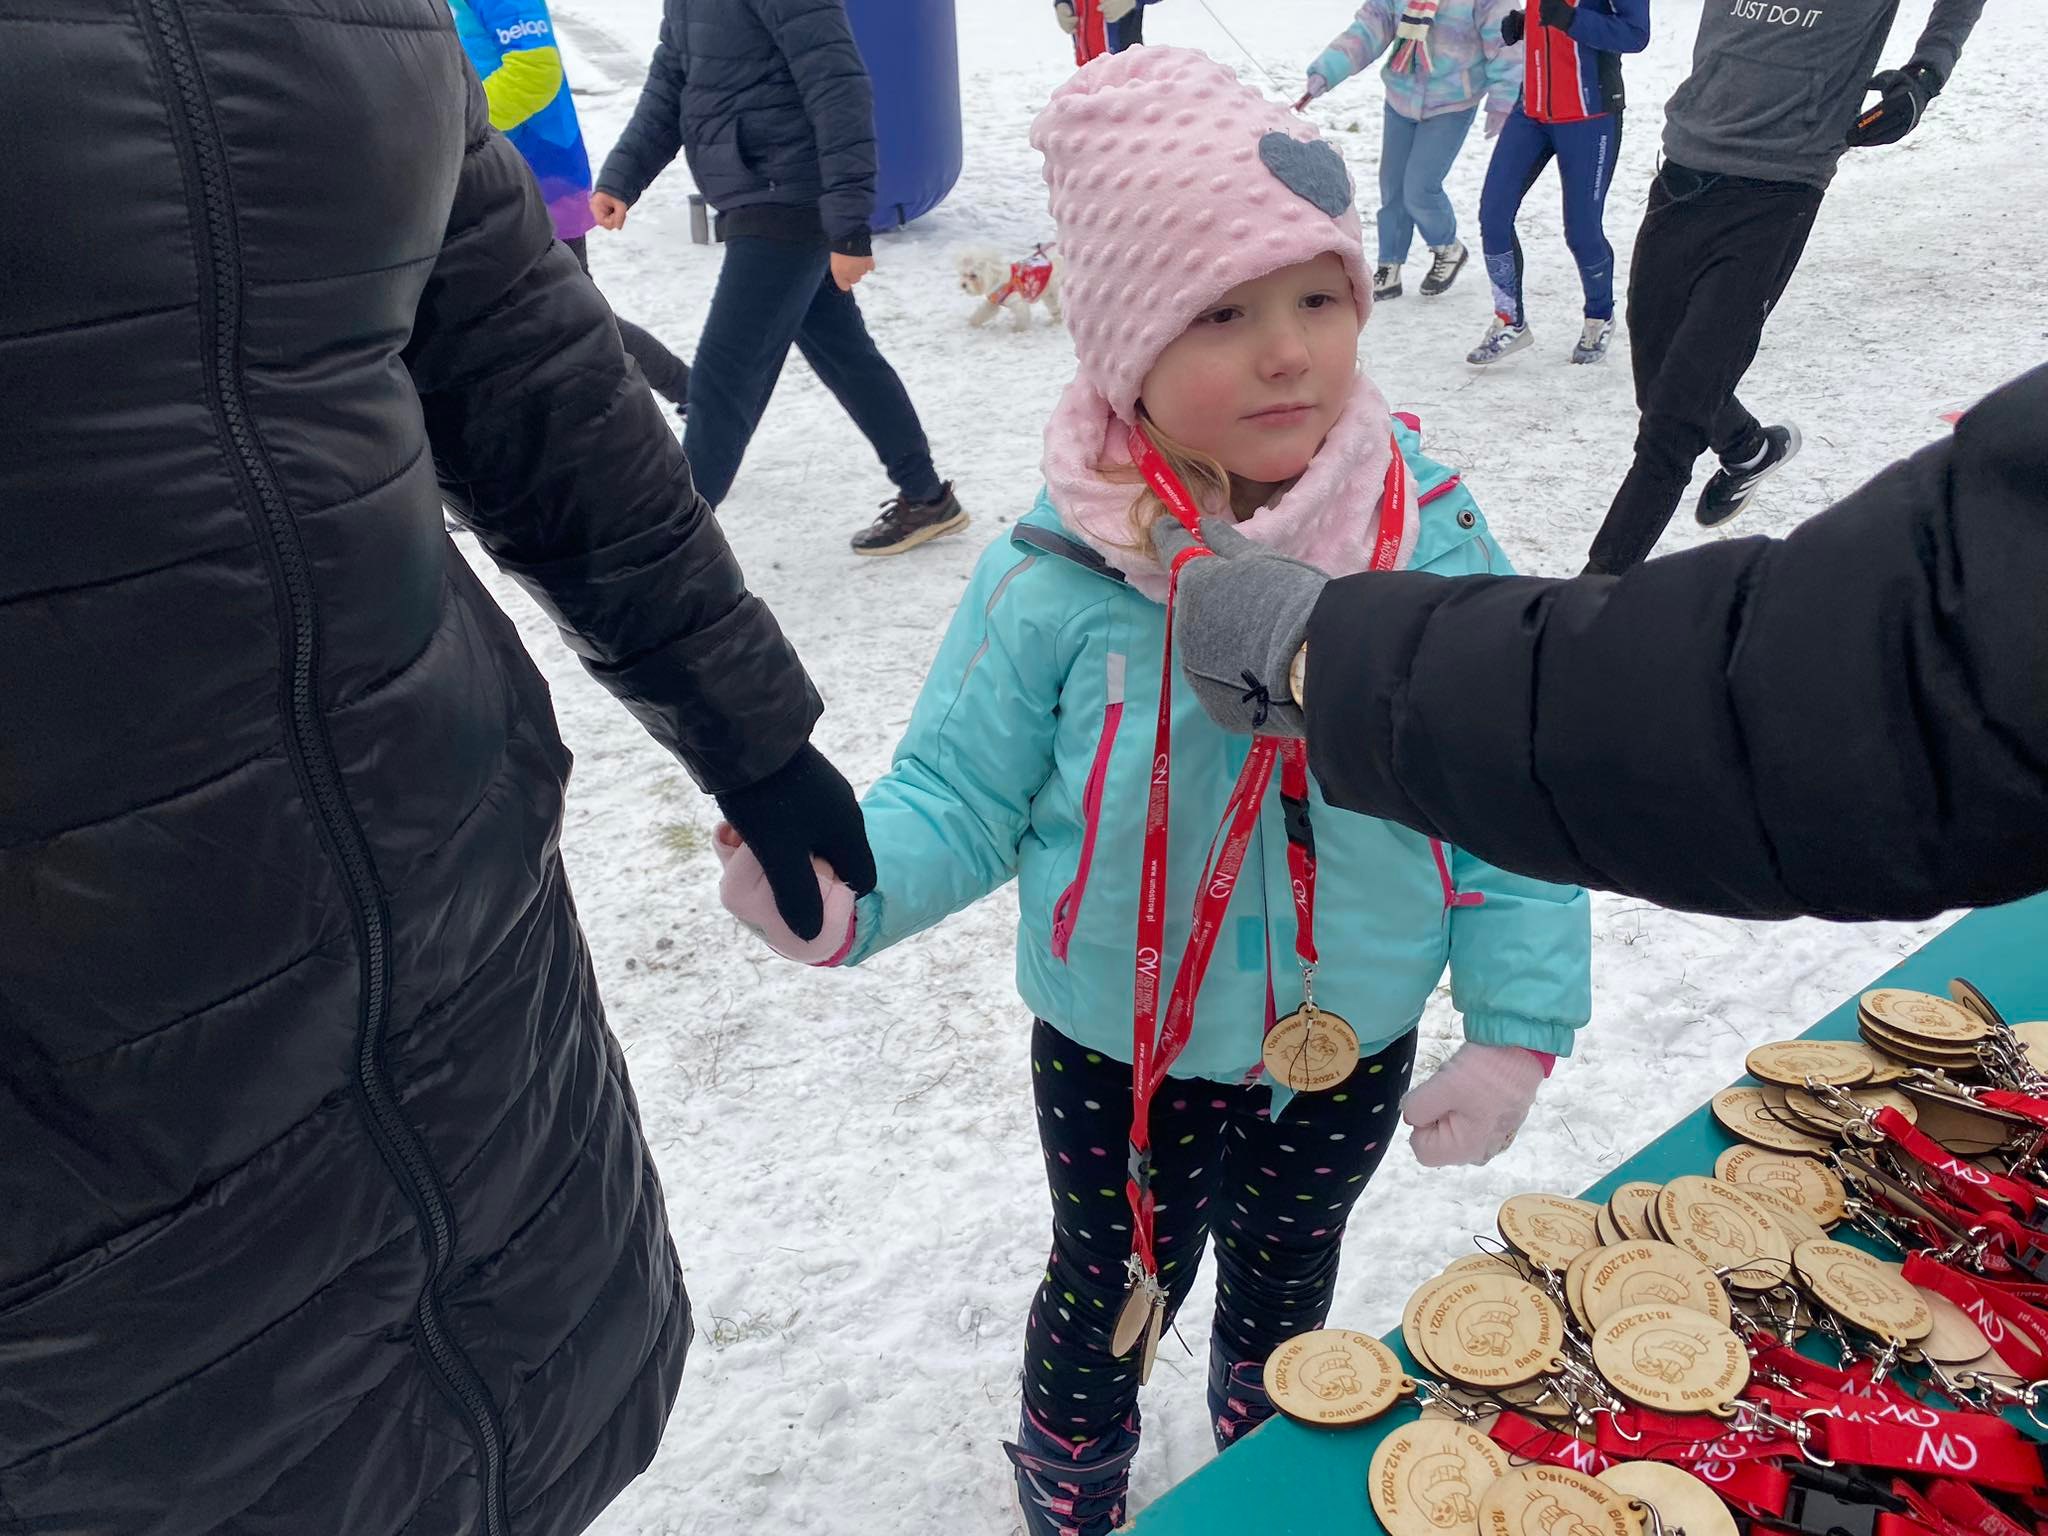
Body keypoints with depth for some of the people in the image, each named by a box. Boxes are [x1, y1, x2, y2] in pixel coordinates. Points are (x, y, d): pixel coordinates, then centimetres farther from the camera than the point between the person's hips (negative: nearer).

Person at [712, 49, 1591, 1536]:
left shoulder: (1433, 544, -16)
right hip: (1123, 1064, -2)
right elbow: (961, 799, -13)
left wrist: (1516, 1024, -9)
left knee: (1285, 1283, 30)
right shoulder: (1057, 582, -22)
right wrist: (847, 882, -33)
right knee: (1110, 1292, 25)